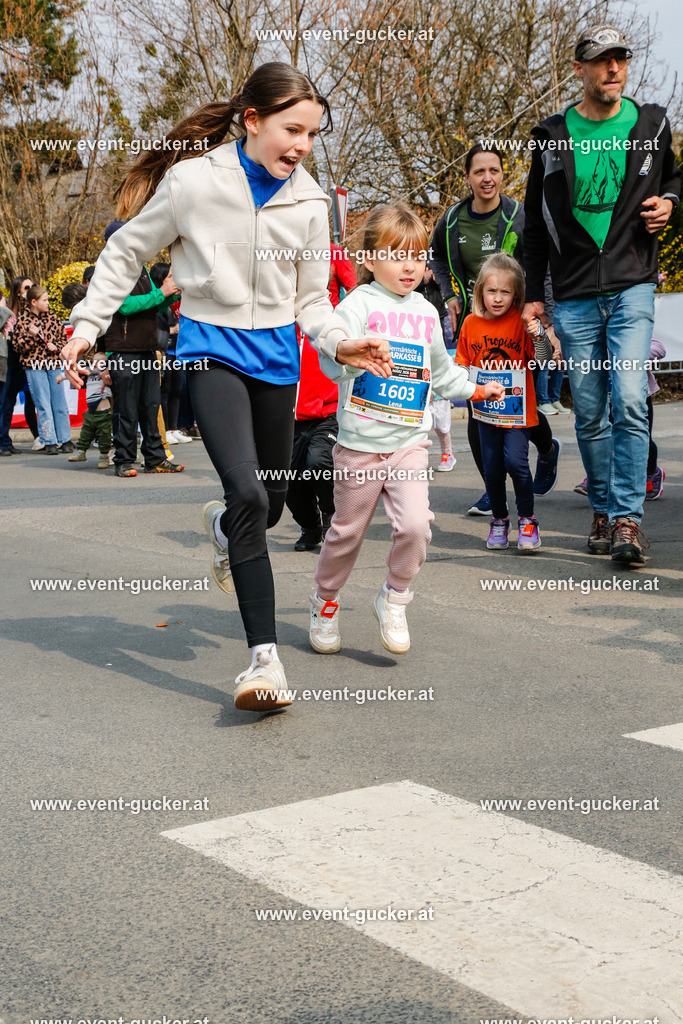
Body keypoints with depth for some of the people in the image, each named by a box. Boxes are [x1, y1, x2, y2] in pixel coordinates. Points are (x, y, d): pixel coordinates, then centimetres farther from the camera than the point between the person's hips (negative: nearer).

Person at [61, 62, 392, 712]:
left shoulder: (308, 201, -1)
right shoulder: (193, 181, -10)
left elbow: (309, 299, 7)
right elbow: (127, 253, 2)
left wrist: (341, 344, -11)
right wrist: (87, 325, -1)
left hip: (276, 358, 4)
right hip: (212, 351, -4)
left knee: (271, 503, 13)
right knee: (248, 493, -22)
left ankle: (223, 525, 53)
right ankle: (264, 658, -18)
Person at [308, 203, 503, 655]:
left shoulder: (426, 312, 12)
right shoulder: (360, 303, -6)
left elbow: (440, 370, 29)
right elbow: (332, 361, -20)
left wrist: (476, 389, 37)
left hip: (410, 442, 3)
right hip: (359, 443, -3)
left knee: (415, 525, -14)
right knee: (347, 530, 9)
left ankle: (394, 599, 9)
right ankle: (325, 602, 32)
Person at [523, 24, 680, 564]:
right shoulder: (552, 136, 6)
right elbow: (535, 221, 11)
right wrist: (533, 292, 7)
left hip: (632, 288, -1)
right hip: (574, 297, 1)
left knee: (630, 403, -16)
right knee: (590, 415, 6)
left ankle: (627, 518, -10)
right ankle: (603, 511, 20)